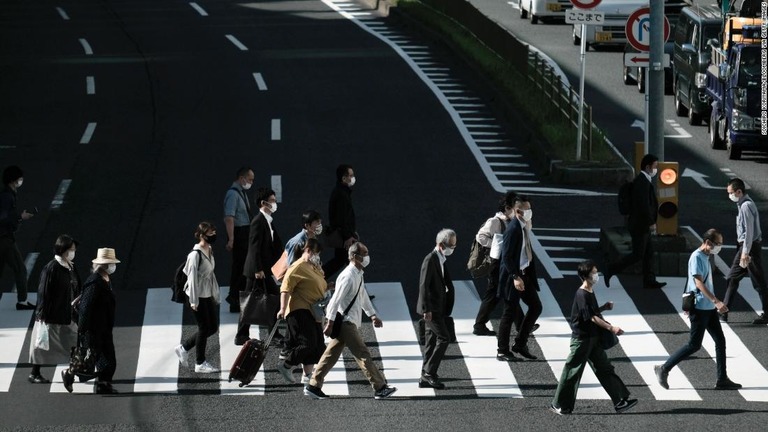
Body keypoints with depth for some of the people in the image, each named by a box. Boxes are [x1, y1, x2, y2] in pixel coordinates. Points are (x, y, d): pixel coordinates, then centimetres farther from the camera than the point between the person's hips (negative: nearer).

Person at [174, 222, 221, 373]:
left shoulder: (209, 251, 9)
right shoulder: (196, 254, -18)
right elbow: (192, 277, -18)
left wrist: (216, 296, 18)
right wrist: (193, 301, -18)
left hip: (208, 296, 9)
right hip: (198, 296, -9)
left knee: (213, 327, 12)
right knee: (204, 328, 0)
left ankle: (184, 348, 24)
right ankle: (200, 363, 13)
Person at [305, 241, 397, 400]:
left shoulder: (358, 275, 13)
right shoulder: (348, 276, -19)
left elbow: (363, 296, 26)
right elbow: (336, 299, -21)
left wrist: (373, 315, 25)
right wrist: (330, 322, -21)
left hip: (350, 323, 10)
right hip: (346, 322, -10)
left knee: (332, 354, 12)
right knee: (363, 355, -7)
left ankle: (313, 386, 16)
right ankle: (380, 388, -5)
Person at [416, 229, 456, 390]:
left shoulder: (441, 260, 13)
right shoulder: (430, 260, -16)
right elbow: (424, 285, -20)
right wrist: (427, 309, -22)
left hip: (437, 308, 9)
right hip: (431, 309, -9)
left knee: (431, 341, 10)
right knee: (443, 338, -11)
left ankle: (425, 378, 14)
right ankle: (429, 372, -9)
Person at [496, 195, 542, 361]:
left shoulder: (525, 226, 6)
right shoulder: (513, 229, -21)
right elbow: (506, 257, -23)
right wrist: (515, 277, -27)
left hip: (525, 273, 9)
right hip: (513, 275, -9)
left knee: (536, 306, 12)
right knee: (510, 312, -1)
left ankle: (520, 344, 22)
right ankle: (502, 351, 10)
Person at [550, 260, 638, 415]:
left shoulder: (590, 292, 10)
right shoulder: (582, 295, -19)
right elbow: (591, 318, -23)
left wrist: (604, 308, 4)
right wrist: (610, 328, -25)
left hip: (593, 339, 9)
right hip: (581, 339, -9)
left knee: (605, 369, 6)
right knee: (573, 372, 0)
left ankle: (620, 402, 6)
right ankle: (559, 404, 11)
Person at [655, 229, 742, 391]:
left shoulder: (705, 257, 15)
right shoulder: (697, 257, -16)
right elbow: (699, 283, -23)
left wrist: (689, 305, 26)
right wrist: (716, 301, -30)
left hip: (709, 308, 10)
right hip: (700, 308, -10)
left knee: (720, 341, 6)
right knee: (694, 345, -5)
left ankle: (722, 379, 9)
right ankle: (663, 369, 4)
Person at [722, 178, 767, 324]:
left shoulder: (746, 206, -18)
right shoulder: (742, 204, 13)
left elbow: (749, 231, -22)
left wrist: (745, 253, -23)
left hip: (751, 246, -11)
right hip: (744, 246, 11)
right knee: (732, 278, 12)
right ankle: (723, 313, 16)